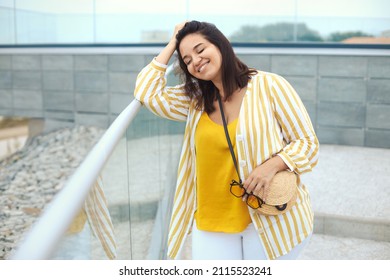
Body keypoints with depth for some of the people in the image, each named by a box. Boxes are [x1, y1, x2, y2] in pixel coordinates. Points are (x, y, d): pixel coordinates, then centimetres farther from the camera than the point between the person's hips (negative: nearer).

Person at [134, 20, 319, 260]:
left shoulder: (269, 85, -6)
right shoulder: (195, 99, 10)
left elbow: (308, 143, -5)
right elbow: (147, 93, 2)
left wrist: (272, 164, -24)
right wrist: (172, 44, 6)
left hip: (272, 220, -3)